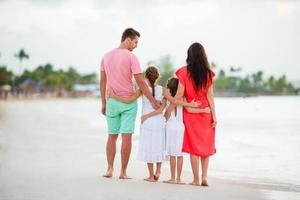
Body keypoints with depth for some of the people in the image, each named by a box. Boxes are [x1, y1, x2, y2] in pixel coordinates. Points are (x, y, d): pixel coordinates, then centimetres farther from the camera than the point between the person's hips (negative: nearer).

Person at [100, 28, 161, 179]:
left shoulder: (106, 57, 7)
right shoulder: (131, 57, -10)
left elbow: (102, 82, 8)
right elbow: (140, 83, -13)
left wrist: (104, 103, 15)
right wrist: (153, 101, -7)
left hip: (111, 101, 5)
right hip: (128, 102, -5)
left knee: (112, 136, 14)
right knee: (126, 136, 0)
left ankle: (110, 169, 9)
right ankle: (123, 172, 2)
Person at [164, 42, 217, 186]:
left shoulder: (184, 72, -7)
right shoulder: (207, 73, -2)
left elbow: (179, 95, -9)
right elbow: (209, 96, -3)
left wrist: (168, 110, 0)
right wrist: (214, 116, 0)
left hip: (190, 112, -1)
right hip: (206, 112, 1)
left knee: (193, 146, 6)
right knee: (206, 145, 13)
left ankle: (196, 180, 8)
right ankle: (204, 176, 3)